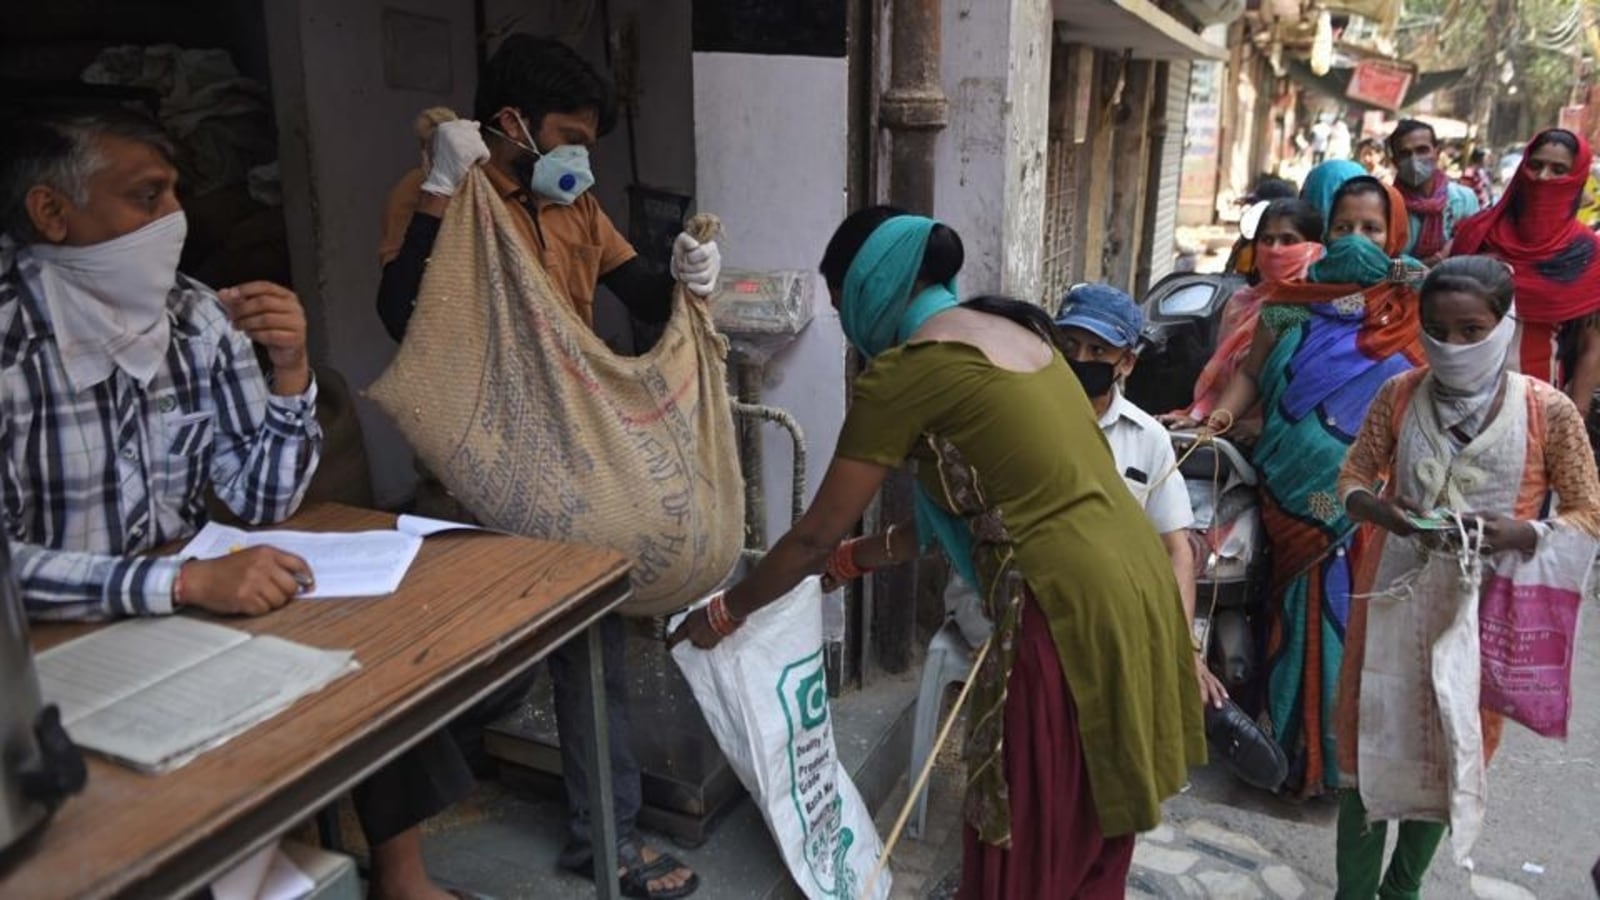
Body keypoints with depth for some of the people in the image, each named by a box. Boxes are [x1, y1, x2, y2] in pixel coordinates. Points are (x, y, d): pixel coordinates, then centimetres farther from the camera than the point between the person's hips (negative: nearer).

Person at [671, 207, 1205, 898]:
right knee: (1087, 830, 25)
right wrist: (856, 559, 29)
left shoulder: (906, 367, -10)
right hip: (1136, 583, 9)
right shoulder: (1012, 329, 14)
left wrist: (726, 611, 13)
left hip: (1067, 611, -8)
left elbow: (817, 533, -3)